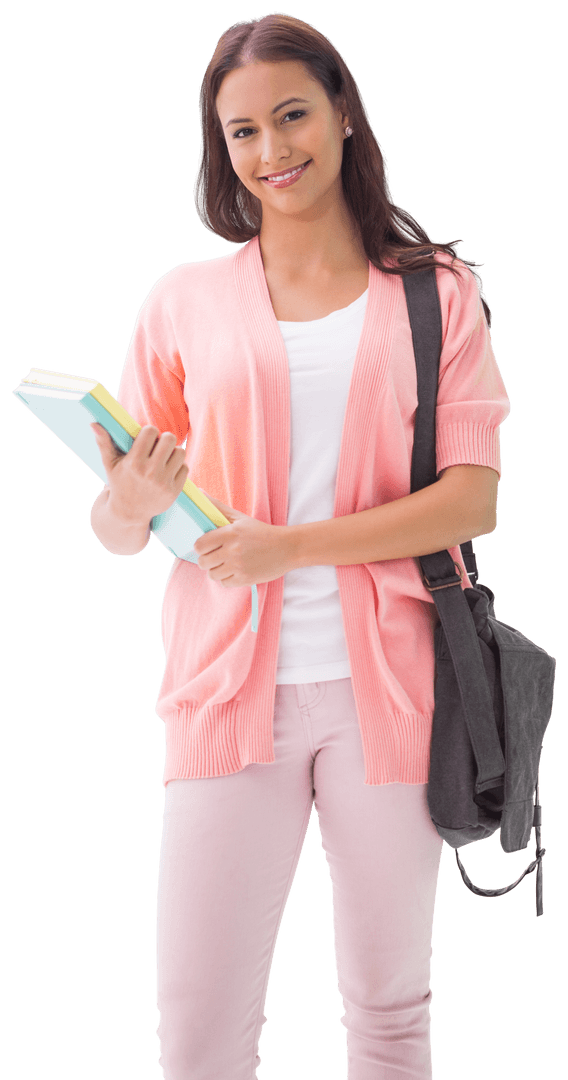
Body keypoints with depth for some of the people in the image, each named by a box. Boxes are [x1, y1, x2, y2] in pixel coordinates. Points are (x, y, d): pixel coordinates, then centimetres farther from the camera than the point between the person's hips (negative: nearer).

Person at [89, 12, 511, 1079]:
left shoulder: (436, 293, 6)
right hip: (231, 689, 1)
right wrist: (132, 500, -17)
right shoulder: (184, 300, 8)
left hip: (384, 688, 0)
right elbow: (115, 530, 7)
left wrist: (293, 546, -16)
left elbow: (473, 500, -5)